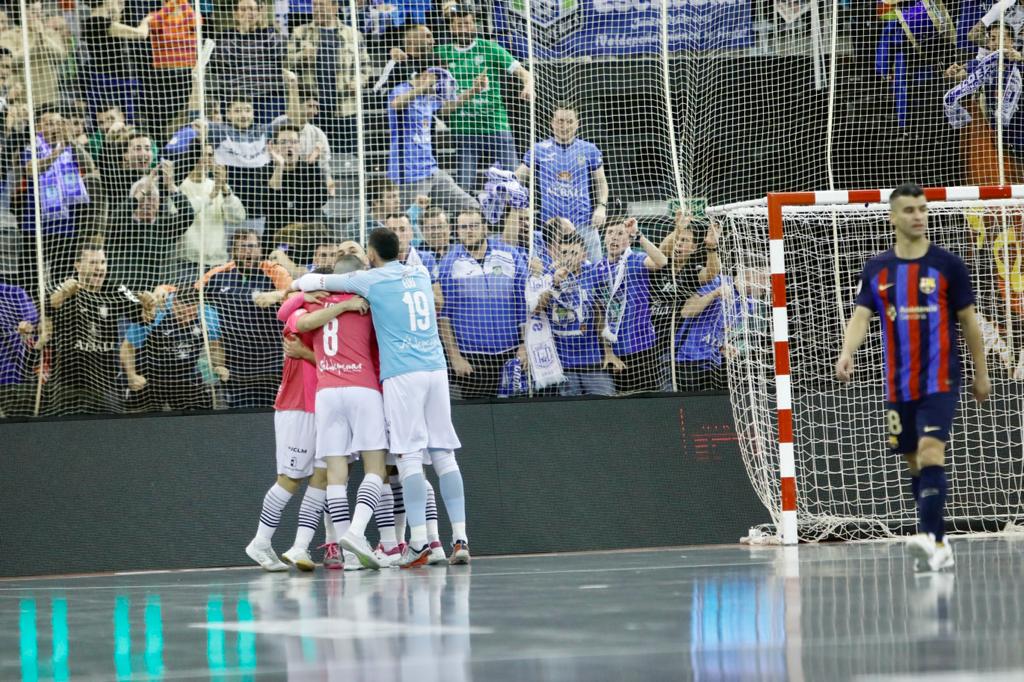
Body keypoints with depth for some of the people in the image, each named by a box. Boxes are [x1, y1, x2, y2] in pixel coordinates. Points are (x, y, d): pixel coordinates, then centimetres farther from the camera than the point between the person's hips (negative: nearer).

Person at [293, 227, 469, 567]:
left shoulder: (371, 280, 1)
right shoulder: (420, 275, 17)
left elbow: (312, 281, 8)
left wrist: (298, 284, 31)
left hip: (402, 375, -5)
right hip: (436, 369, 5)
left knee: (409, 456, -6)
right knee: (444, 454, 4)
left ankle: (419, 541, -13)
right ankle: (460, 537, -2)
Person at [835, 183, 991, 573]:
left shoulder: (947, 264, -2)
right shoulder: (877, 269, 6)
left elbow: (968, 321, 5)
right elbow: (860, 317, -4)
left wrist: (981, 374, 8)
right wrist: (847, 353, -23)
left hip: (940, 381, -4)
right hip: (898, 385, 4)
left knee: (930, 453, -20)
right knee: (914, 464, 9)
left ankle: (930, 539, -30)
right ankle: (938, 545, 18)